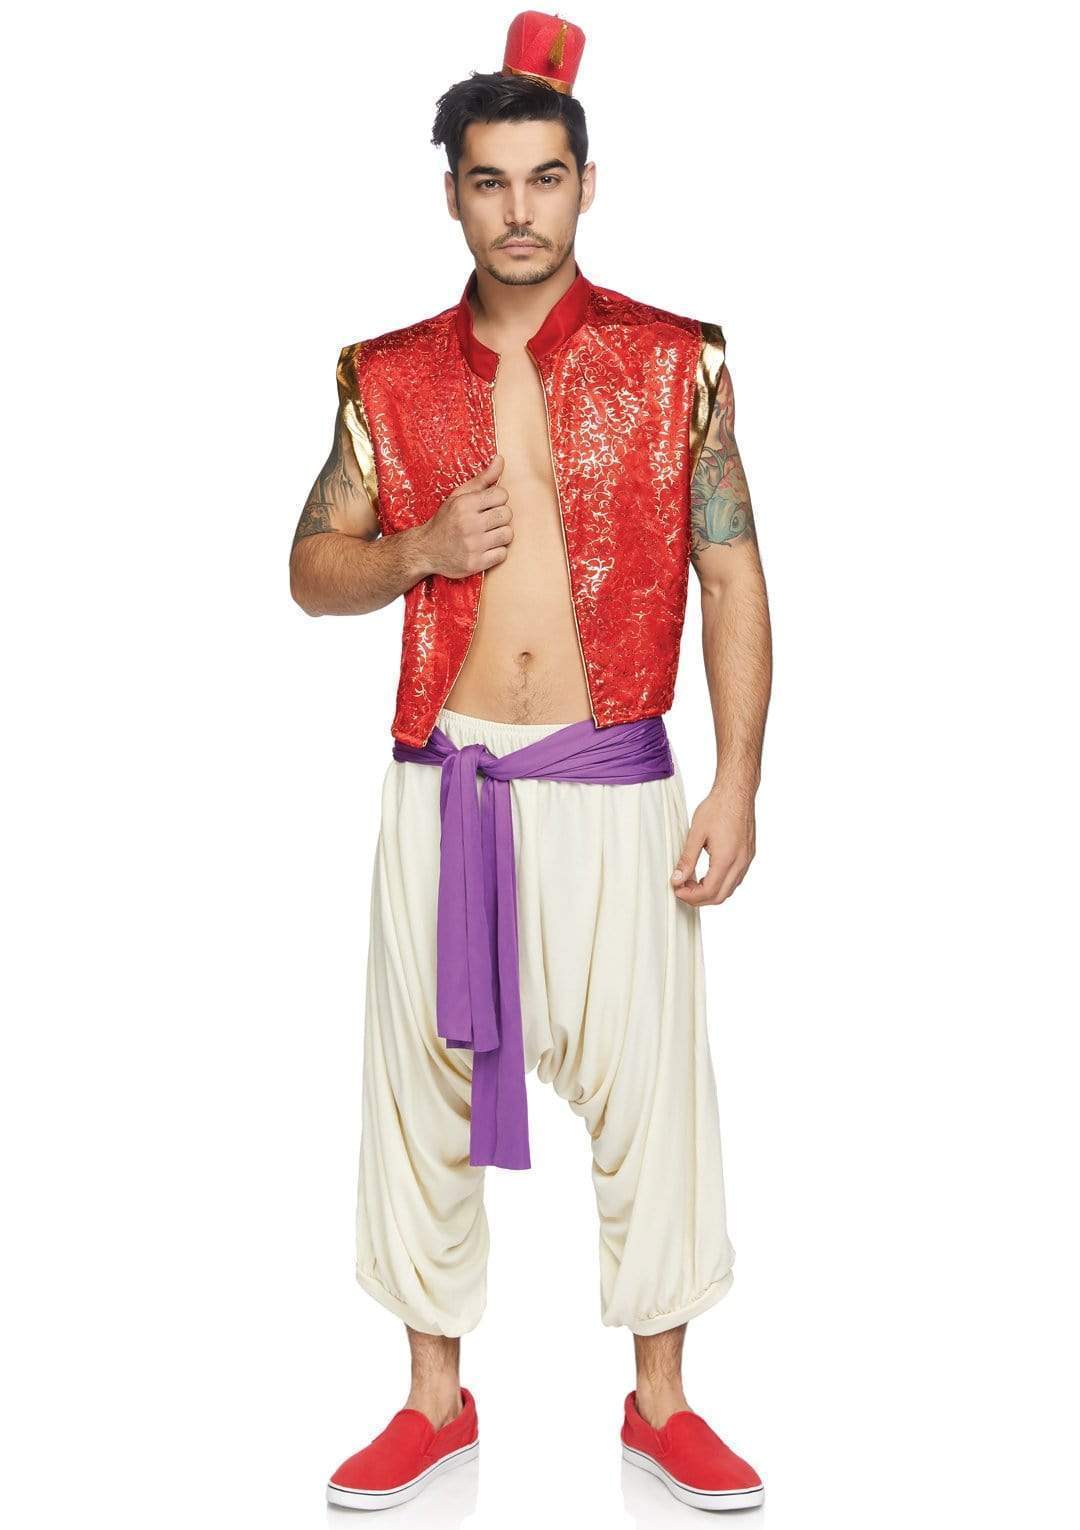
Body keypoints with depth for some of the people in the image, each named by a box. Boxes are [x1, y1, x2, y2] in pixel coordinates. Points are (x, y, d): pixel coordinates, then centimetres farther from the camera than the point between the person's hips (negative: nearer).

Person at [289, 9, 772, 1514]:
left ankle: (661, 1402, 23)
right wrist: (418, 549, -10)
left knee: (649, 1085, 3)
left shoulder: (675, 363, 0)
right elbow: (312, 569, 11)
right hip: (442, 782, 2)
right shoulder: (387, 376, 6)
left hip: (611, 784, -2)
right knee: (423, 1081, 8)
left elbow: (733, 578, 0)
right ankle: (437, 1400, 26)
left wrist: (738, 785, -7)